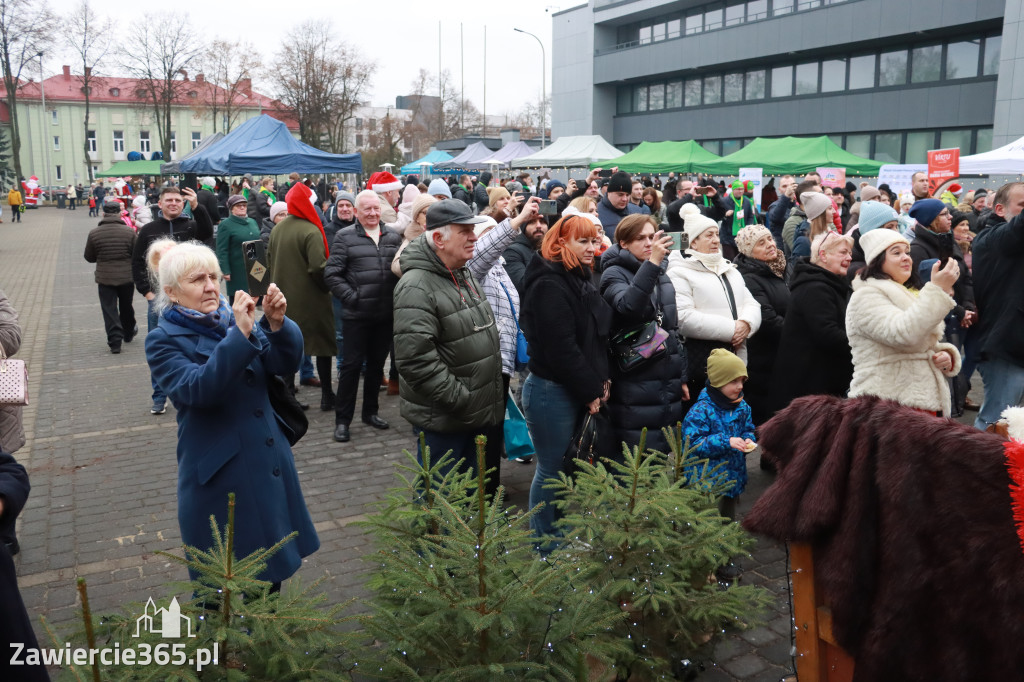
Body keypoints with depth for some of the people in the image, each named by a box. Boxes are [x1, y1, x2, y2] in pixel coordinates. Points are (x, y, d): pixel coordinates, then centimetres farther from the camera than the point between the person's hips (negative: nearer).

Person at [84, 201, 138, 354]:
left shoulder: (94, 233, -8)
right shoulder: (129, 232, -11)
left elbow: (89, 257, 2)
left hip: (104, 278, -1)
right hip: (127, 277, 1)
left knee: (109, 310, 4)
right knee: (126, 307, 19)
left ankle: (115, 341, -1)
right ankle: (128, 333, 37)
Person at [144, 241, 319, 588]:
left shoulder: (234, 318, 5)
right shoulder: (164, 341, -7)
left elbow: (286, 363, -5)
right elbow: (197, 389, -25)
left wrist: (276, 323, -24)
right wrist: (240, 334, -31)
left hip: (270, 466, 5)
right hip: (220, 478, -4)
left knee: (272, 570, 17)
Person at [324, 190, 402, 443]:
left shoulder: (393, 236, 7)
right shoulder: (345, 237, -3)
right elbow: (332, 274, -5)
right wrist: (351, 297, -12)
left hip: (386, 314, 4)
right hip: (357, 315, -4)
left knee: (376, 364, 15)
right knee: (351, 365, 1)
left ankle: (370, 411, 30)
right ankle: (342, 420, 10)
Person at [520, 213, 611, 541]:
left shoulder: (582, 279, 13)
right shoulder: (549, 285, -17)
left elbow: (598, 336, 17)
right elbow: (561, 348, -21)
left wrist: (602, 381, 5)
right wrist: (591, 391, -13)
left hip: (580, 392, 9)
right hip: (552, 391, -9)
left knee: (567, 468, 17)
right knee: (552, 470, 2)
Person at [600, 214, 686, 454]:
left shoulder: (662, 276, 15)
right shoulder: (614, 274, -5)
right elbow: (627, 306, -28)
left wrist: (682, 378, 18)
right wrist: (651, 263, -33)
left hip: (668, 387, 7)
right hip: (634, 387, -6)